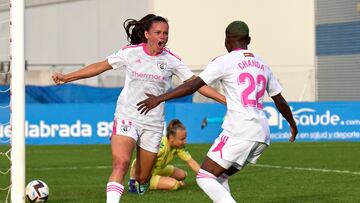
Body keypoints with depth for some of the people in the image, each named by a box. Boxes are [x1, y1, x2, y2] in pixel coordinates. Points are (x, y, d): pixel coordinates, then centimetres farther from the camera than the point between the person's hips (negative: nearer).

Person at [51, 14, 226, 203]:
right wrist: (66, 77, 2)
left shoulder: (171, 60, -1)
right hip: (127, 118, -2)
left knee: (142, 178, 5)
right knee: (120, 164, -24)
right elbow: (100, 66, 5)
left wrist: (226, 100, -6)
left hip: (153, 124, 2)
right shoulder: (130, 52, -2)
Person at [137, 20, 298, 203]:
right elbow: (280, 101, 26)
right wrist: (292, 124, 42)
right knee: (218, 178, 19)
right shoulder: (261, 64, 18)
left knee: (204, 178, -4)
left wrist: (159, 98, -8)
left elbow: (193, 85, -10)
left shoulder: (224, 62, -2)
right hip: (262, 136, 8)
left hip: (239, 133, -8)